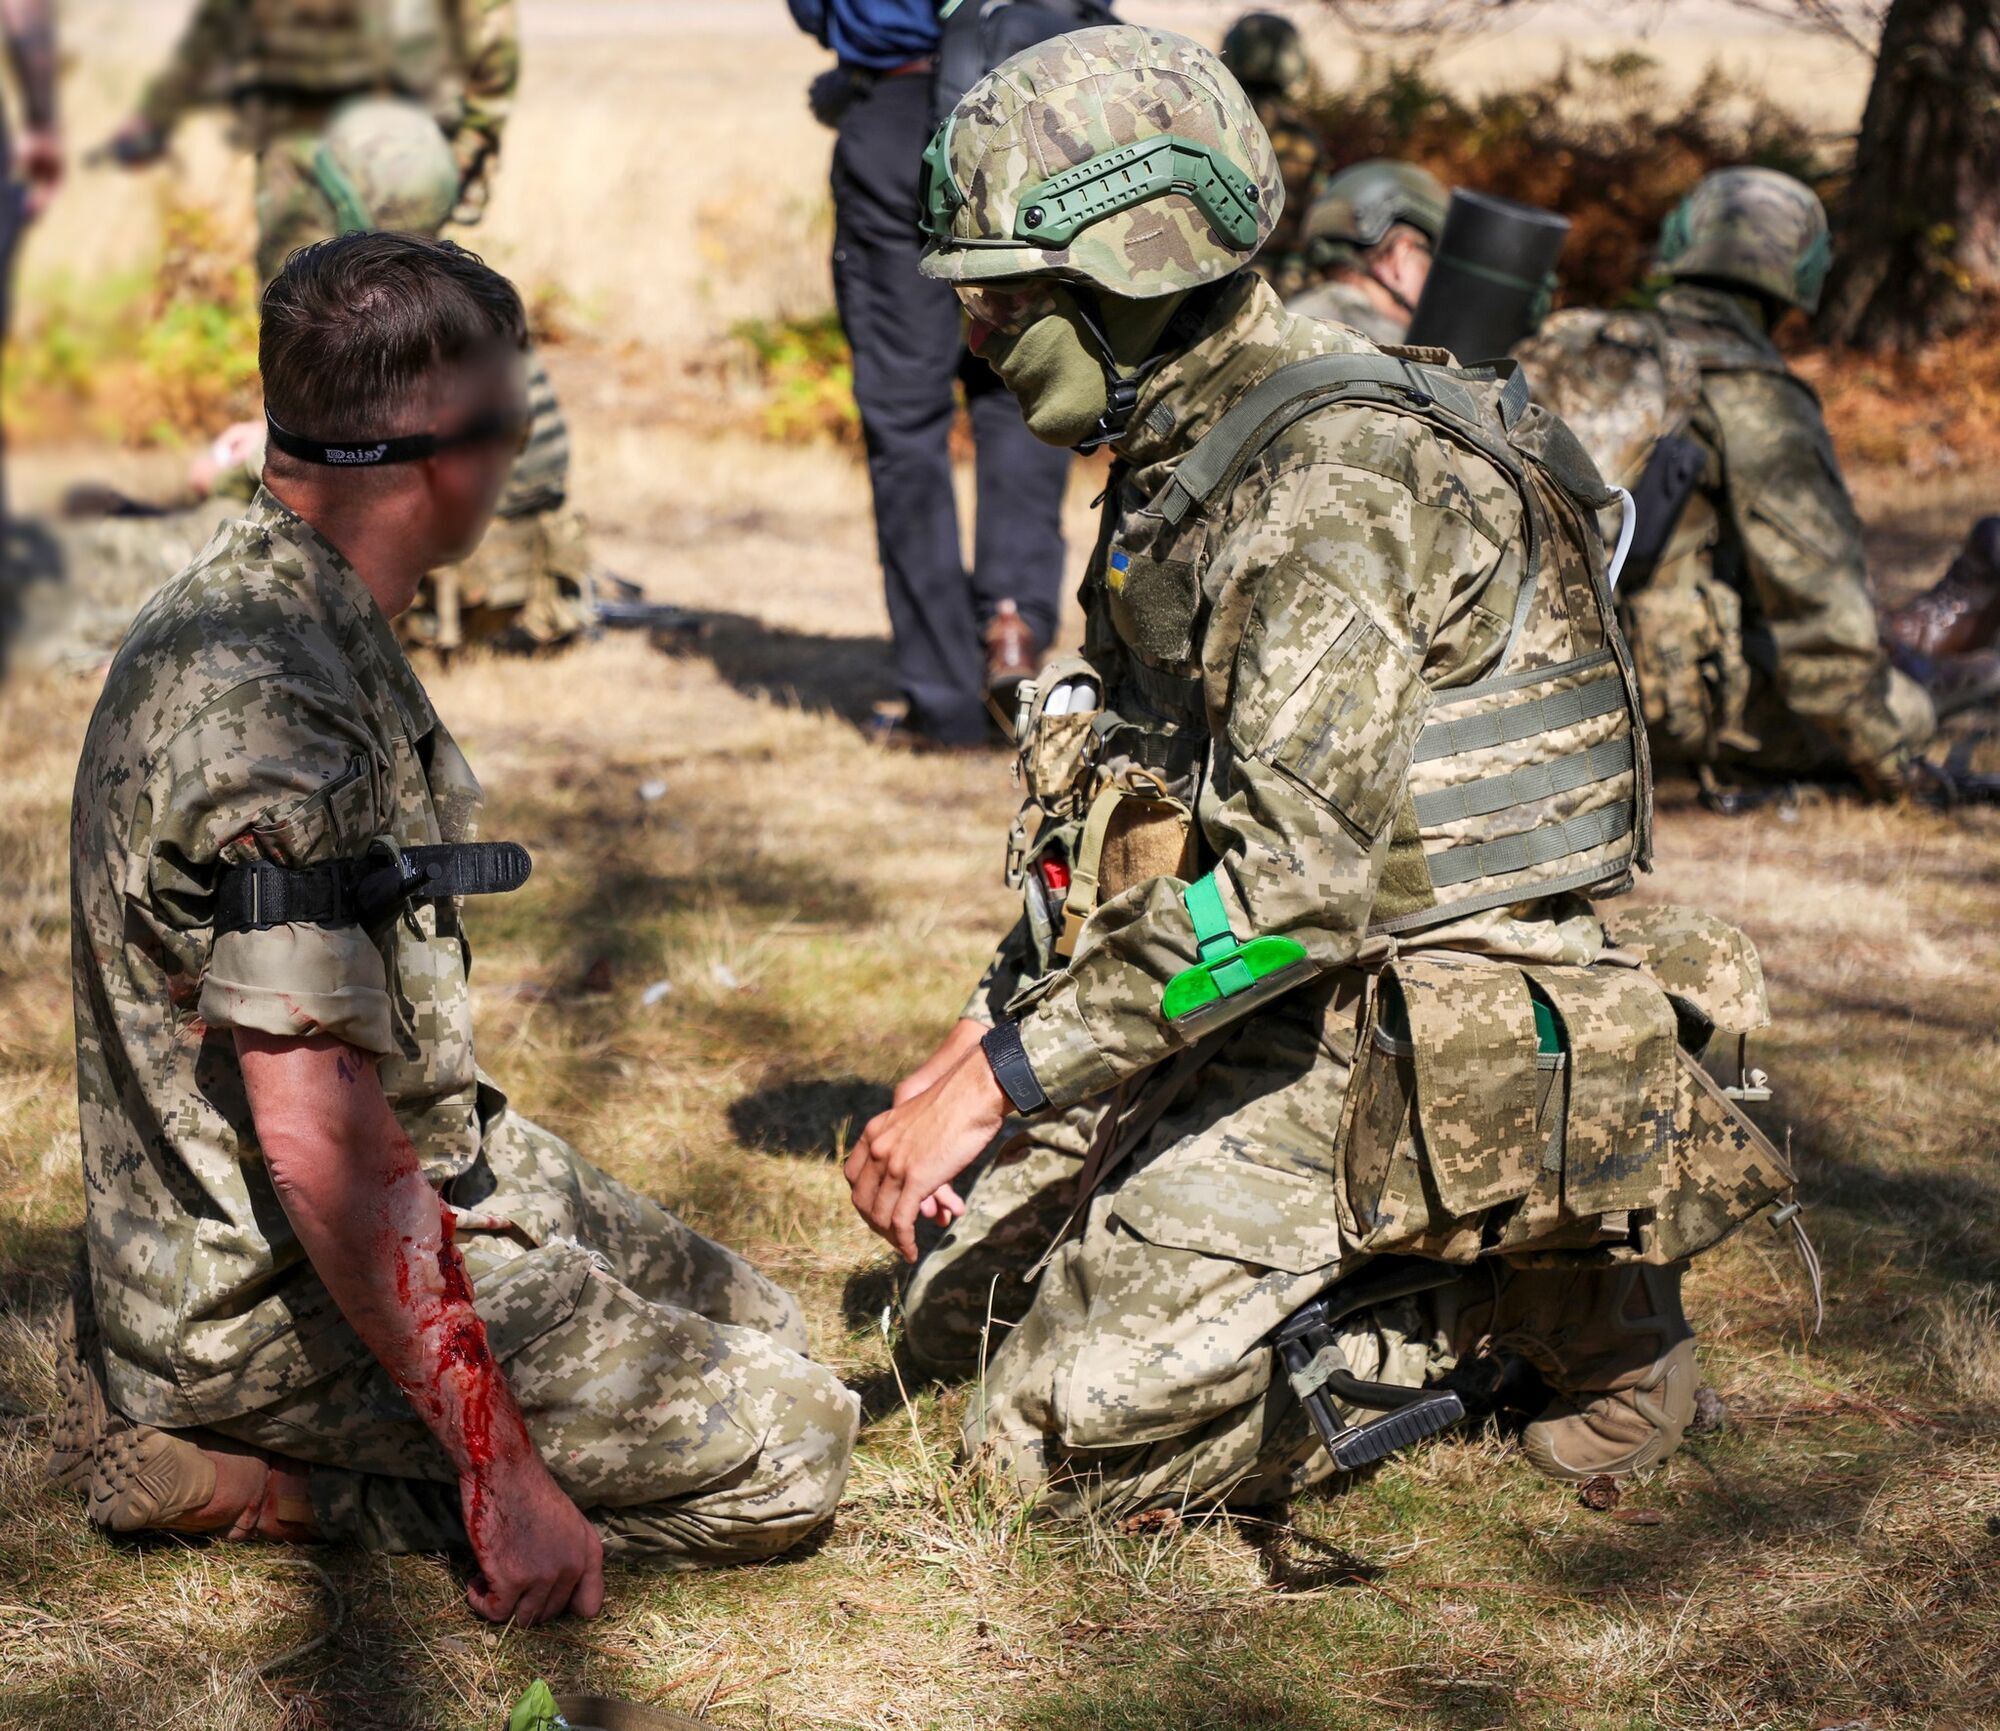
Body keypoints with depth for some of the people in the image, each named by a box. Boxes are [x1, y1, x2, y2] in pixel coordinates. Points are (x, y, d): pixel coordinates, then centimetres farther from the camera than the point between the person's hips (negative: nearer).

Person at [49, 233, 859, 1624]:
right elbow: (317, 1141, -30)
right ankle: (241, 1472, -6)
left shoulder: (272, 609, 6)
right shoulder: (267, 708, -28)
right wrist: (504, 1469, -27)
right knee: (788, 1450, -9)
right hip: (272, 1287, -10)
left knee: (760, 1332, 19)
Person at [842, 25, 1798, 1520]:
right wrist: (990, 1028, 8)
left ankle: (1537, 1291, -2)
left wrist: (1003, 1076, -30)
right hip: (1253, 1026, 10)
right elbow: (1123, 801, 20)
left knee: (1058, 1439, -13)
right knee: (959, 1308, 12)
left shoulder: (1343, 472, -21)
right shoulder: (1175, 463, 11)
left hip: (1399, 1055, -10)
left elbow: (1296, 858, -32)